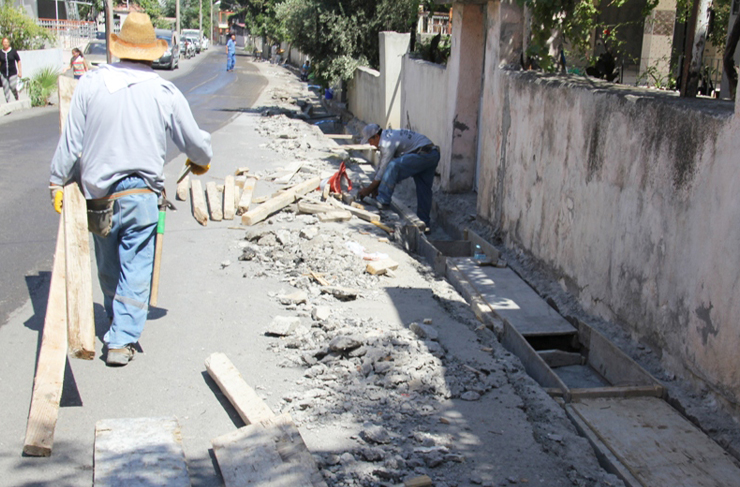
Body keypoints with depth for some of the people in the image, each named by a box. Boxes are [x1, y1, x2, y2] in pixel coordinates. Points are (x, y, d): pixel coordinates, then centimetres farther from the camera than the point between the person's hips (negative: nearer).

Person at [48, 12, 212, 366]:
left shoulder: (90, 83, -2)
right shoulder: (165, 93, -3)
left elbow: (71, 141, 0)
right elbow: (195, 142, 7)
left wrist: (57, 181, 12)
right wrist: (201, 161, 29)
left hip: (97, 196, 2)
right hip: (141, 196, -2)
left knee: (108, 270, 19)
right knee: (135, 269, 5)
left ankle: (117, 327, 36)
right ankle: (123, 340, 1)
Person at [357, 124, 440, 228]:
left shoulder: (388, 142, -17)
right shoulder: (386, 136, 15)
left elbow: (383, 169, -14)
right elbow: (381, 164, 21)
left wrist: (368, 189, -5)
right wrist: (375, 186, 21)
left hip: (423, 155, -11)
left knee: (393, 166, -22)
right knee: (424, 189, 14)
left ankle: (382, 201, -15)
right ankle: (424, 223, 20)